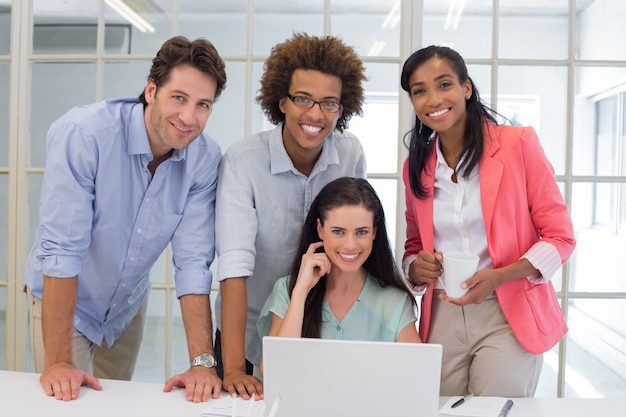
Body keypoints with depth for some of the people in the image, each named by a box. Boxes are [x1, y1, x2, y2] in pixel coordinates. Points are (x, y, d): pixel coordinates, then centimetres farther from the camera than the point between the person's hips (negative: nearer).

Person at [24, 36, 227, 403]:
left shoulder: (206, 159, -18)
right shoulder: (83, 132, -30)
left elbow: (193, 261, -20)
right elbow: (61, 248, -30)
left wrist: (203, 362, -26)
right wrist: (58, 362, -30)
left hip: (128, 304, 4)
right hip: (63, 300, -4)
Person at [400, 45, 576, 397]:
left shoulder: (519, 143, -6)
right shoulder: (415, 167, 7)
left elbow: (560, 237, -4)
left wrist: (498, 277, -20)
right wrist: (415, 268, -7)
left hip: (509, 317, -3)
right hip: (442, 319, 4)